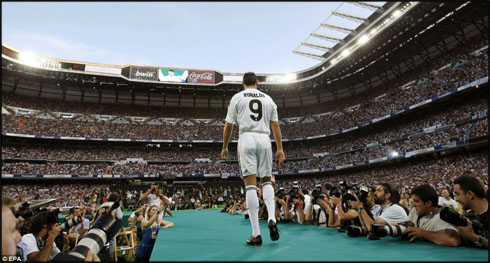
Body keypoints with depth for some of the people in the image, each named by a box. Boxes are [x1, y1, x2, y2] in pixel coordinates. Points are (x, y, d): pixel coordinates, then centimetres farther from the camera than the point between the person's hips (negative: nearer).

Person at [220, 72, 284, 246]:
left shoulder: (237, 97, 10)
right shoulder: (268, 98, 17)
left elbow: (229, 125, 8)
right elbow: (275, 125, 12)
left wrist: (224, 147, 16)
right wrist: (280, 148, 14)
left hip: (246, 139, -2)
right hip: (264, 140, 3)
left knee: (250, 184, -6)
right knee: (266, 181, 15)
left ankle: (256, 234, -6)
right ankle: (272, 218, -7)